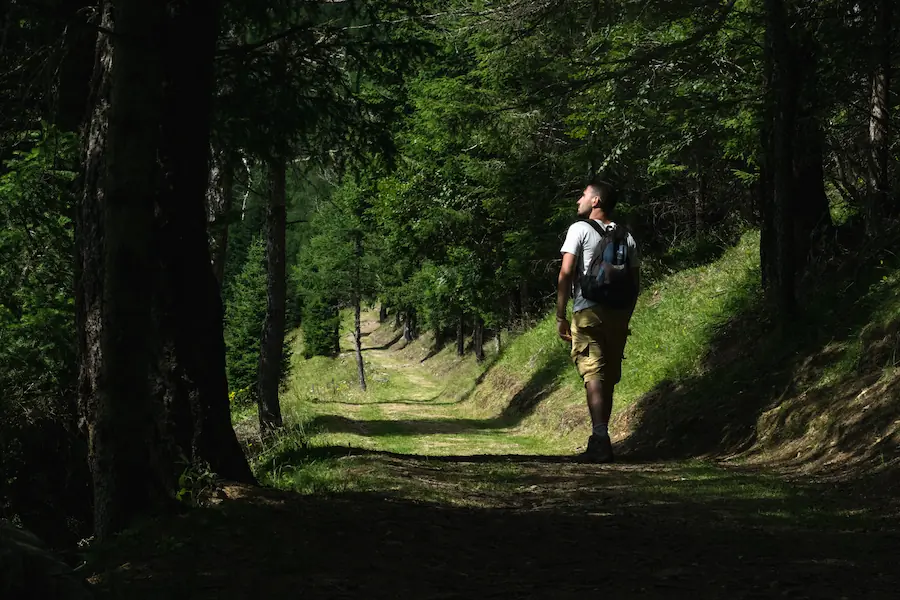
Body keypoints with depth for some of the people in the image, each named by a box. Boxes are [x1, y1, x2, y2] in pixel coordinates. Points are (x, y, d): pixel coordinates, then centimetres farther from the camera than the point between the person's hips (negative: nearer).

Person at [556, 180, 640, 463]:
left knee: (593, 374, -11)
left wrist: (560, 317, -4)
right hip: (618, 314, 5)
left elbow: (566, 274, -6)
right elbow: (635, 283, 14)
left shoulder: (579, 229, 1)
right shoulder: (626, 237, 16)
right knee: (608, 378, 11)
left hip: (588, 312, -5)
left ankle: (600, 438, -23)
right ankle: (600, 441, 16)